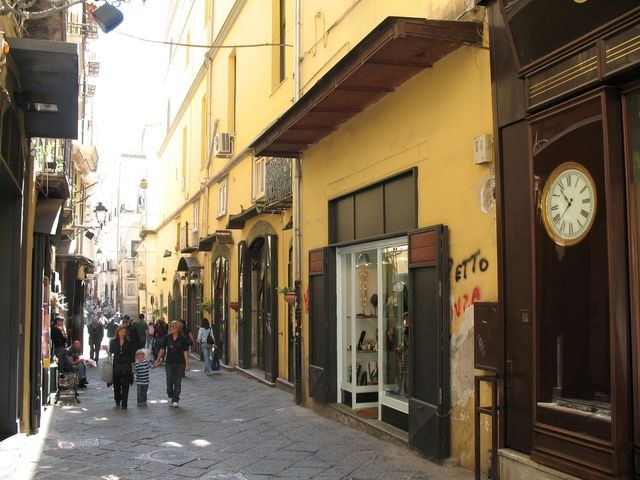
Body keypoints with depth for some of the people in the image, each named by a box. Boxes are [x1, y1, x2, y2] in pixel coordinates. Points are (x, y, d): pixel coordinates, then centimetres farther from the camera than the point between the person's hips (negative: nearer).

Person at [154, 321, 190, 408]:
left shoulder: (183, 339, -7)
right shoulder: (167, 338, 0)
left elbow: (185, 352, -7)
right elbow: (162, 349, 7)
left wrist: (187, 364, -10)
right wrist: (157, 360, 7)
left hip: (180, 363, -2)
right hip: (169, 363, 2)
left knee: (177, 382, 2)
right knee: (169, 382, 5)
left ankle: (175, 400, 11)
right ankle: (170, 397, 28)